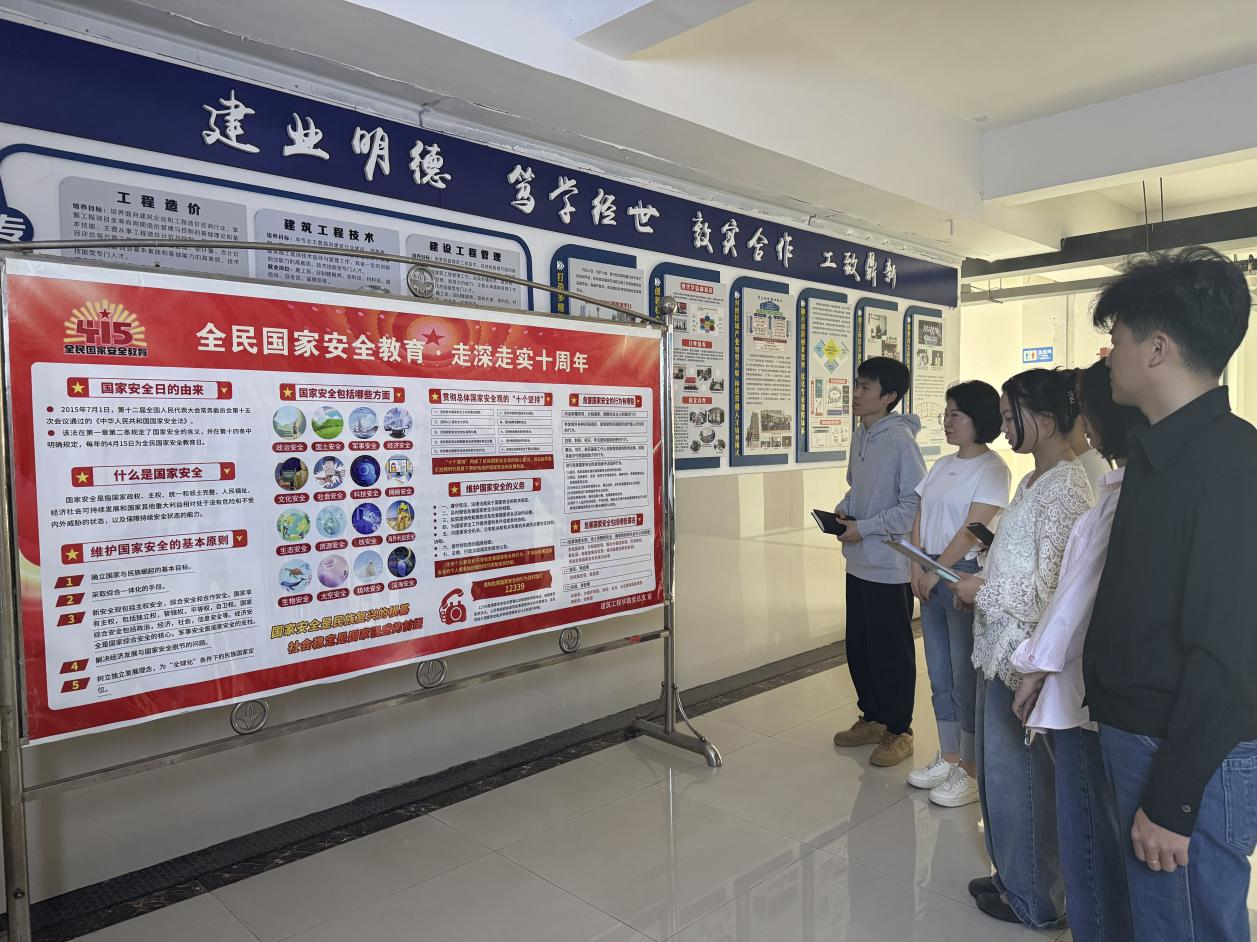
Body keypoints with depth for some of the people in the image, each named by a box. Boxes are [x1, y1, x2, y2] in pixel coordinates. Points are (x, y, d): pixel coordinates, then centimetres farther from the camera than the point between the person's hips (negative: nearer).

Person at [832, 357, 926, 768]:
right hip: (859, 562, 8)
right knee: (858, 647, 16)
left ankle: (899, 731, 21)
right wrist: (843, 509, 2)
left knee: (892, 652, 5)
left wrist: (864, 528, -18)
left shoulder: (900, 439, -17)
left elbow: (915, 504, -19)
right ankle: (873, 718, 33)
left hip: (890, 566, -8)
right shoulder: (861, 434, 8)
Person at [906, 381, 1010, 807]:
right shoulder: (942, 465, 13)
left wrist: (937, 572, -13)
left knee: (966, 677, 0)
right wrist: (917, 567, 0)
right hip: (932, 576, 8)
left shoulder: (991, 468, -9)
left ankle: (971, 771, 13)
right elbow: (920, 518, 11)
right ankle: (949, 759, 27)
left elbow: (973, 530, -16)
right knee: (940, 676, 14)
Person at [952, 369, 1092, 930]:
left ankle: (1036, 901, 26)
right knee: (999, 771, 20)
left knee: (1019, 775, 6)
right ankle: (1014, 878, 37)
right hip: (1000, 646, 9)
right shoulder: (1033, 481, 11)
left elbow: (1049, 593, -23)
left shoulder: (1065, 487, -19)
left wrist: (983, 593, -12)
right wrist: (981, 589, 6)